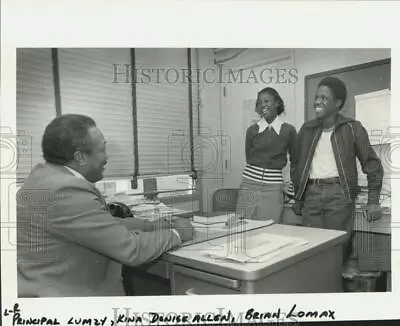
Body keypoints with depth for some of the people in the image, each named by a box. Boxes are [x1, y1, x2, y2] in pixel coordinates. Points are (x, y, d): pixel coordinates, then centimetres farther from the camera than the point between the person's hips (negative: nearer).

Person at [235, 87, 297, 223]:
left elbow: (294, 162, 12)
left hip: (273, 189, -1)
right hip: (249, 183, 1)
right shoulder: (252, 130, 3)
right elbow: (249, 158, 10)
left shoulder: (288, 130, 0)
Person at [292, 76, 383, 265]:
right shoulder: (307, 129, 12)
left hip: (338, 192, -3)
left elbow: (372, 164, 3)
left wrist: (373, 201, -3)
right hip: (311, 193, 3)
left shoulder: (352, 128, 1)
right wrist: (298, 198, 15)